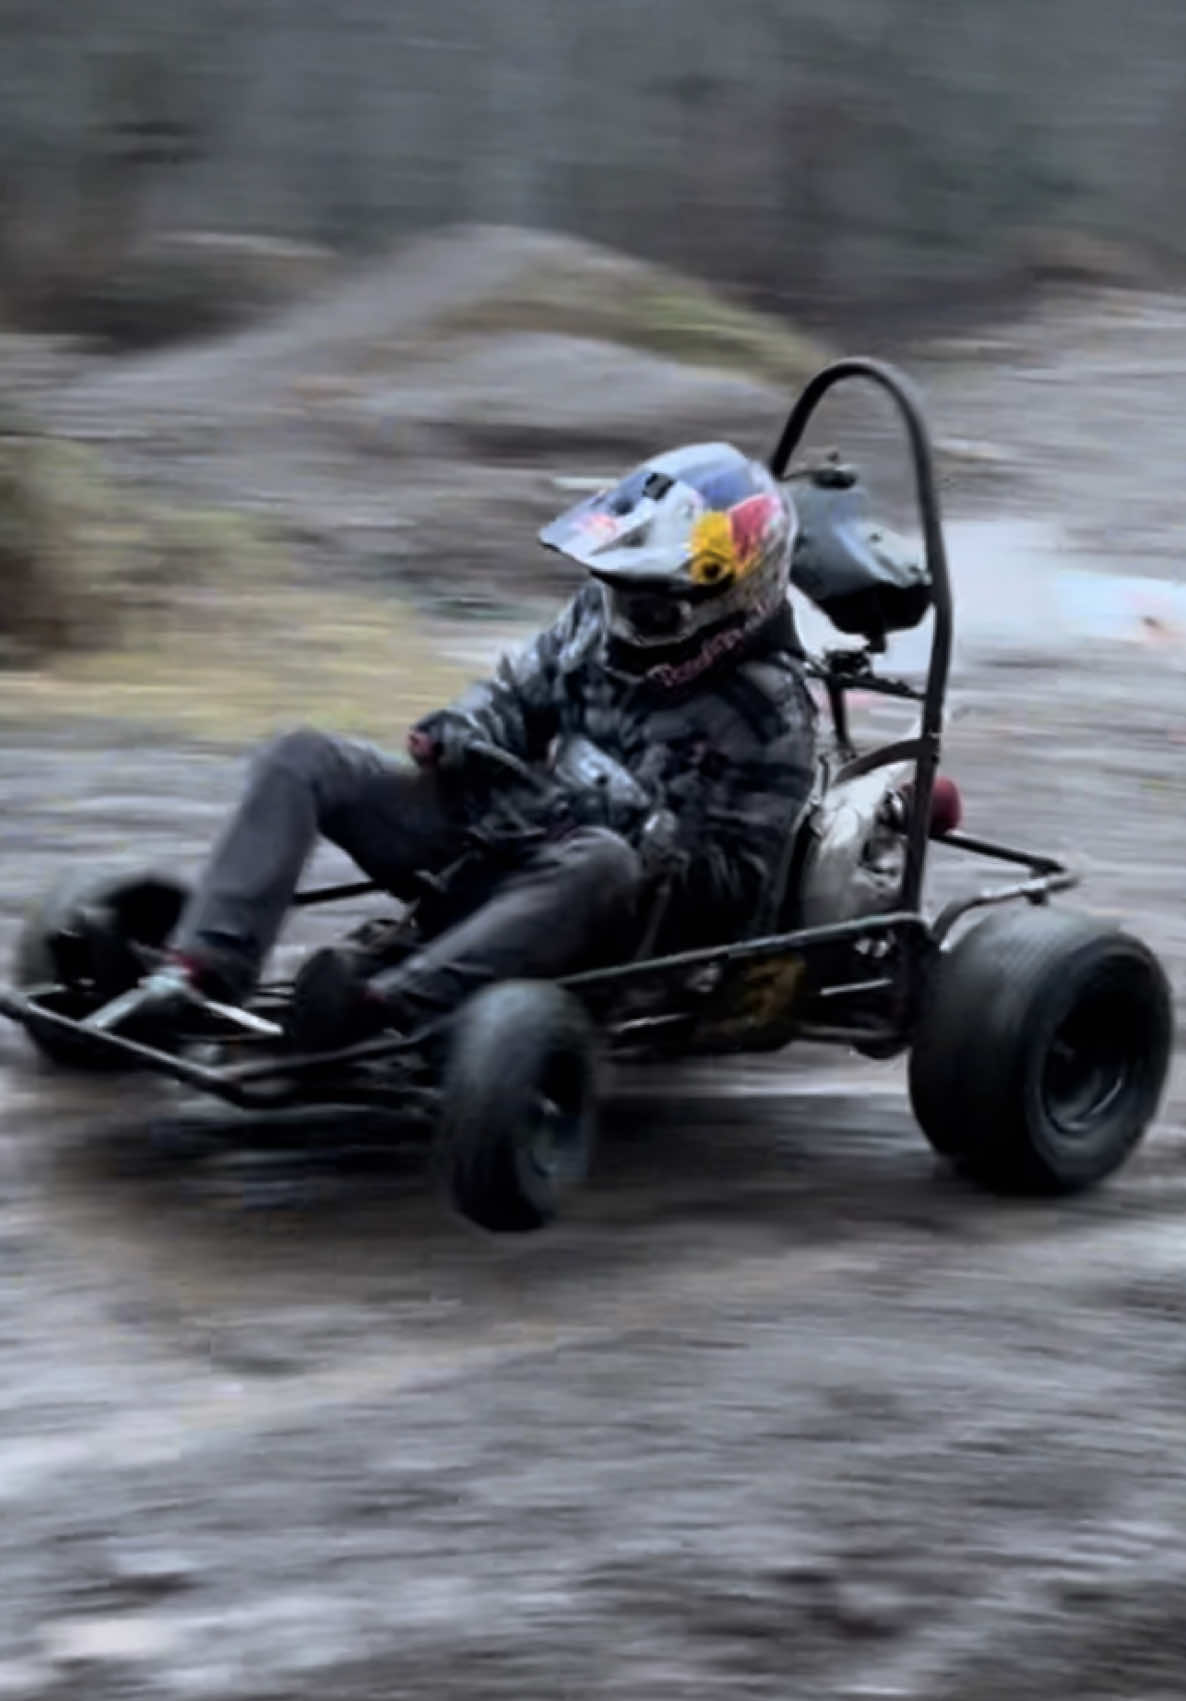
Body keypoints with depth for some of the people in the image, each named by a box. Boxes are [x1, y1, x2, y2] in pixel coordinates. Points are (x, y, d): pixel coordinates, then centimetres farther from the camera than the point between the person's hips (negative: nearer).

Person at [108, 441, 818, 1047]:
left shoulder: (767, 711, -8)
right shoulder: (602, 618, 8)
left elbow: (735, 881, -11)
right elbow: (519, 690, 20)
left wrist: (634, 827, -25)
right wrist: (465, 728, -2)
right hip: (497, 836, 7)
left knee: (605, 862, -44)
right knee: (304, 760, -5)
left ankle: (382, 1005, -57)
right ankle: (206, 970, -24)